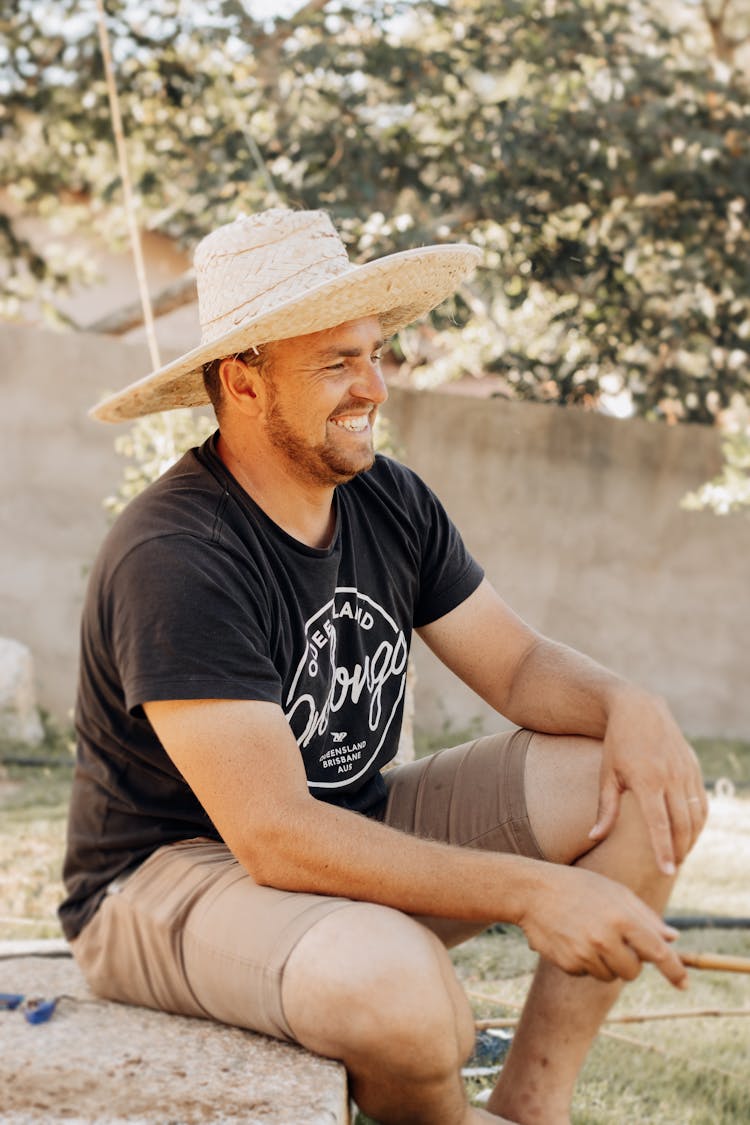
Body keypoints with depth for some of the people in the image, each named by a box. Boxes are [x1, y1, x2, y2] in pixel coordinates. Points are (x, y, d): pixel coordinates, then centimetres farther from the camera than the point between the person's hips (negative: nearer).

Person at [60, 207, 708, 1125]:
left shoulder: (391, 502, 0)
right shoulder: (173, 561, -26)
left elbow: (517, 664, 6)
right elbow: (276, 837, -31)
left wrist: (628, 706, -18)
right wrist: (528, 890, -35)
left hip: (356, 834, 8)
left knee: (646, 787, -4)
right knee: (398, 984, -39)